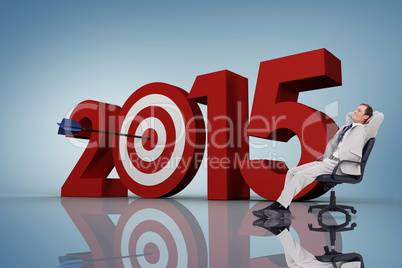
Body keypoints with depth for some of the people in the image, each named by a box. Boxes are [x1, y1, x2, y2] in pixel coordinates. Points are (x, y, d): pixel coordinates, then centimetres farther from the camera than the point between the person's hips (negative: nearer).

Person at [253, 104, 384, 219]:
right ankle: (284, 209, -12)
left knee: (301, 175, -24)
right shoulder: (347, 127, 26)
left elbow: (380, 116, -7)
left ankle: (278, 206, -21)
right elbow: (349, 114, 46)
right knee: (292, 172, -6)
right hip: (327, 161, 9)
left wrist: (371, 115, 12)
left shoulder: (364, 130, 4)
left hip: (339, 166, -9)